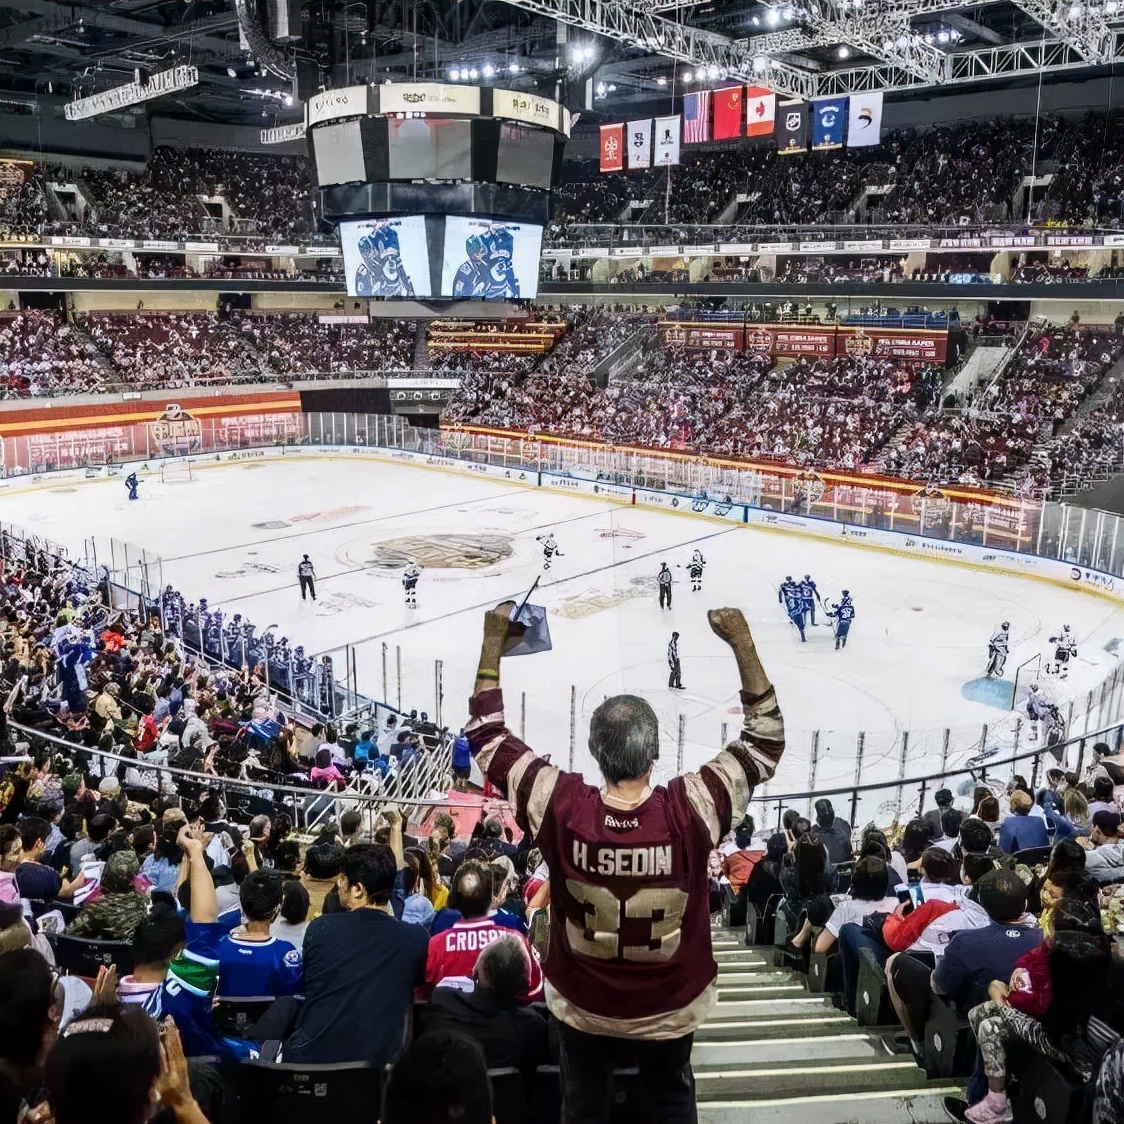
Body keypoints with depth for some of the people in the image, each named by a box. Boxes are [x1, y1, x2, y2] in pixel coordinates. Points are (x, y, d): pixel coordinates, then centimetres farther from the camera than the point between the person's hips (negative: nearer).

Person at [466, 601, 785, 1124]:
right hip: (671, 1011, 0)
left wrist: (492, 645, -12)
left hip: (583, 1009, 0)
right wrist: (742, 643, -18)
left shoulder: (561, 807, -29)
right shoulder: (691, 808, -30)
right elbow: (766, 739, -17)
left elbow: (487, 737, -15)